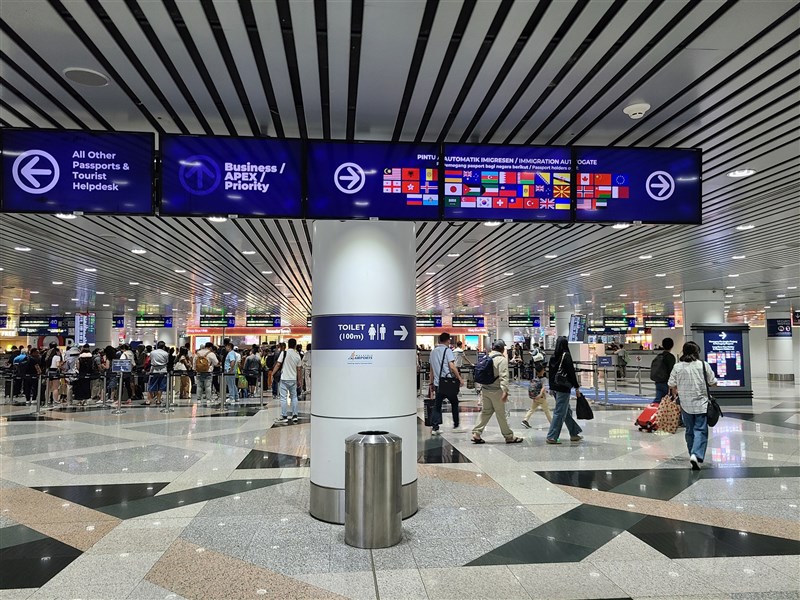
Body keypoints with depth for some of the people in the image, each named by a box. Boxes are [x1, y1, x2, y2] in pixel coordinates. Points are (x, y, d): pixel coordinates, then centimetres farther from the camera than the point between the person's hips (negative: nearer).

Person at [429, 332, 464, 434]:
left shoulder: (433, 351, 13)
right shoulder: (447, 350, -7)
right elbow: (452, 366, -17)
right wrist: (460, 378, -14)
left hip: (437, 382, 5)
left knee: (437, 405, 5)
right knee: (454, 403, 12)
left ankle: (434, 427, -3)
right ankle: (456, 425, 19)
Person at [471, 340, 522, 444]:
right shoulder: (502, 359, -12)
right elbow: (503, 376, -21)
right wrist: (505, 391, -25)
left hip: (485, 389, 7)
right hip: (496, 391, -7)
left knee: (485, 412, 13)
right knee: (501, 414, 2)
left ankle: (476, 434, 10)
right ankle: (509, 437, 13)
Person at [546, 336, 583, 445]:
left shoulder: (553, 356, 7)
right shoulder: (566, 355, -13)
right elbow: (571, 372, -14)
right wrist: (577, 387, -7)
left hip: (555, 387, 7)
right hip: (563, 388, -7)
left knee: (567, 411, 18)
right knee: (560, 412, -2)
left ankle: (574, 433, 28)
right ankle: (552, 437, -2)